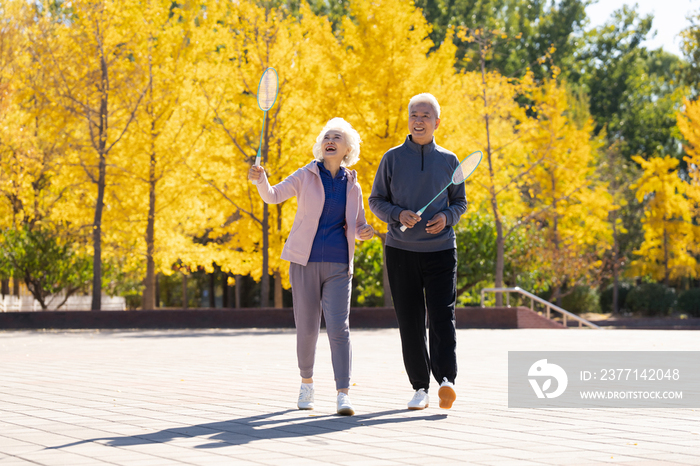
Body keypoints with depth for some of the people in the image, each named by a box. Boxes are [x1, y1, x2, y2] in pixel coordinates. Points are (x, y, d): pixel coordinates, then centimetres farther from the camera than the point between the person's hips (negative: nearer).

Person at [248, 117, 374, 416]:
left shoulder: (352, 186, 11)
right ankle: (307, 382, 27)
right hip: (306, 261, -1)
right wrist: (261, 180, -26)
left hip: (338, 265, 1)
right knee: (307, 329, 3)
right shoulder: (306, 176, 4)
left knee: (339, 327, -12)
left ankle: (343, 394, -14)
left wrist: (365, 232, -3)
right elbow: (273, 196, -5)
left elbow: (359, 227, 20)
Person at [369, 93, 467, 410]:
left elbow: (460, 202, 14)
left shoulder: (448, 160, 8)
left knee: (442, 315, -15)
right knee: (410, 322, 2)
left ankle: (446, 380, -23)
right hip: (401, 251, 0)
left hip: (440, 250, 0)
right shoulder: (393, 158, 5)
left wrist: (446, 217, -8)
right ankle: (420, 387, 9)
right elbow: (376, 201, 7)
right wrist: (399, 214, -13)